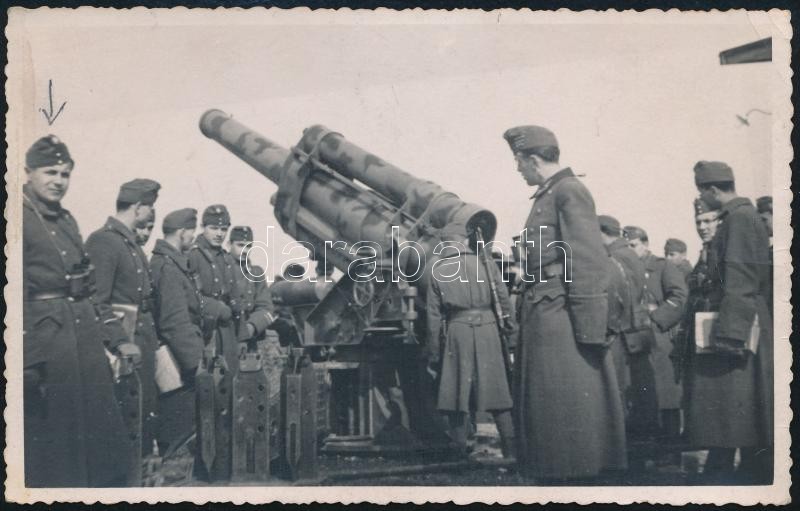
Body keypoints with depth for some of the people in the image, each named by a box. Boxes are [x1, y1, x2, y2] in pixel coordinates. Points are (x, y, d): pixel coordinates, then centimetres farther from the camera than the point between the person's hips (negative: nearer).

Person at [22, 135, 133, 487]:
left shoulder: (66, 221, 15)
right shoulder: (23, 218, -9)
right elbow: (18, 294, -15)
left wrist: (113, 340, 14)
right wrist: (28, 361, -19)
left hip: (86, 338, 8)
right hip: (46, 340, -8)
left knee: (101, 433, 12)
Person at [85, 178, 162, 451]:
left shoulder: (132, 243, 15)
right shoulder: (103, 241, -14)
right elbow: (97, 303, -19)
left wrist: (152, 339, 12)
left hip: (144, 340, 9)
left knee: (148, 411, 14)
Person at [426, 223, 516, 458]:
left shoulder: (438, 274, 4)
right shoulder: (487, 265, 4)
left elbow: (434, 318, 3)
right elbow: (504, 300, 1)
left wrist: (433, 355, 8)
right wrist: (509, 324, 15)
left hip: (457, 332, -1)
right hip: (488, 329, 1)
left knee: (455, 394, 5)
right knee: (496, 389, 7)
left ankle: (459, 453, 6)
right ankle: (511, 449, 7)